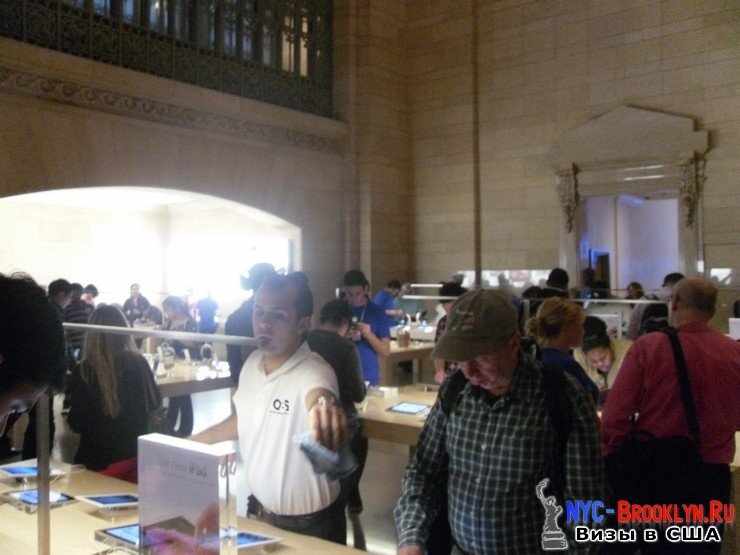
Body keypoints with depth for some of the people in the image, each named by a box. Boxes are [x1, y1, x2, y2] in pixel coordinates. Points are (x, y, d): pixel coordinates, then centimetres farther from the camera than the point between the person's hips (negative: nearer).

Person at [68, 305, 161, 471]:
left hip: (98, 458, -3)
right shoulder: (139, 363, -8)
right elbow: (154, 403, 9)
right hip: (137, 453, 3)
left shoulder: (84, 371, -16)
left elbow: (76, 424, -7)